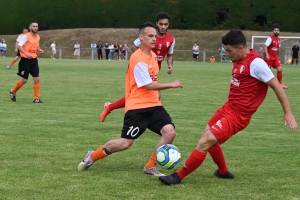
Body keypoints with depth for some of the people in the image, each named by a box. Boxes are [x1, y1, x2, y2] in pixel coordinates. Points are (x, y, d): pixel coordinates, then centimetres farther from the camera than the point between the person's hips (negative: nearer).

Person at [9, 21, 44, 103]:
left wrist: (40, 50, 4)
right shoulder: (26, 36, -12)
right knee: (24, 80, 0)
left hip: (34, 60, 6)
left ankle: (36, 98, 3)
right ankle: (13, 92, 25)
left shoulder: (38, 37, 9)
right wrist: (26, 53, -31)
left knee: (37, 79, -3)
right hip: (25, 60, -6)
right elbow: (19, 46, -17)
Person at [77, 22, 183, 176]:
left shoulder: (153, 55, 11)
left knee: (170, 132, -14)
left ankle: (150, 167, 1)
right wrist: (171, 85, -13)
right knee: (125, 143, -7)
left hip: (153, 105, 7)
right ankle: (92, 156, 18)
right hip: (137, 107, -7)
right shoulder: (138, 59, -17)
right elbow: (149, 85, -19)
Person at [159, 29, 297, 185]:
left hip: (237, 115, -10)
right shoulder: (238, 61, 6)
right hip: (228, 107, 10)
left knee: (204, 143, -11)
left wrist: (288, 112, -12)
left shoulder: (255, 63, -20)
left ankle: (178, 177, 1)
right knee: (208, 137, 23)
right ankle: (223, 172, 41)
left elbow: (276, 86, -15)